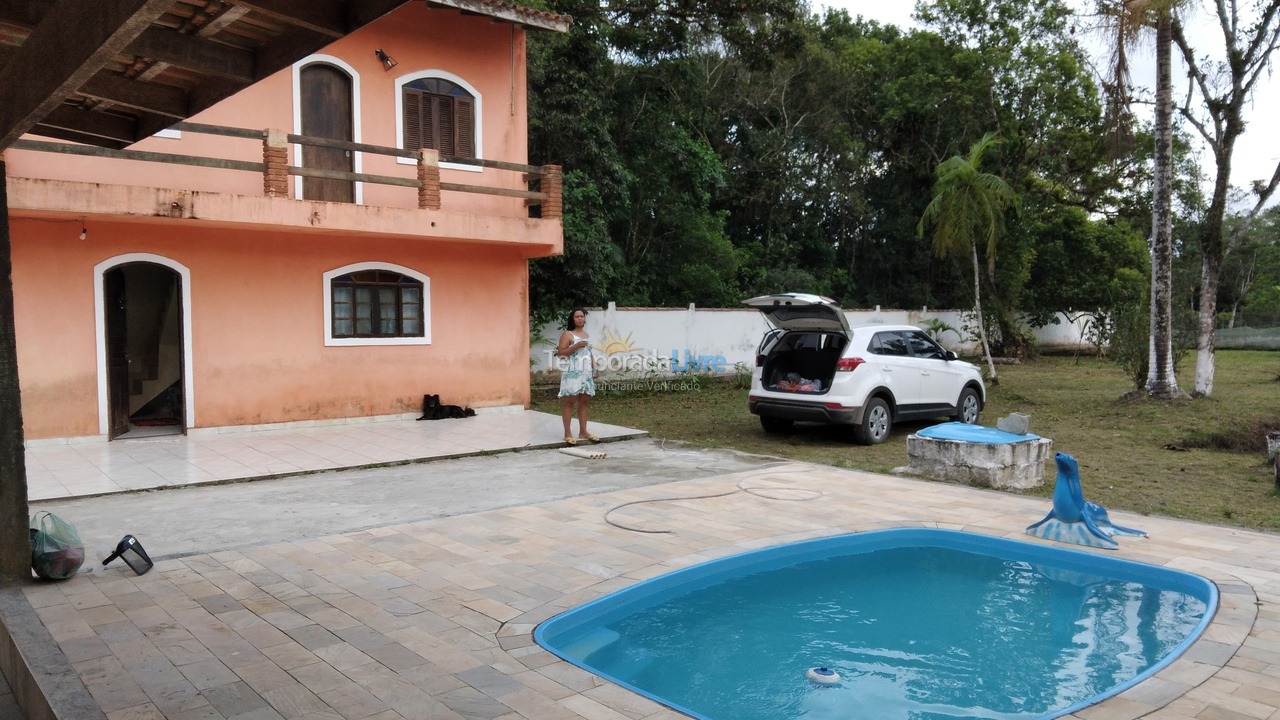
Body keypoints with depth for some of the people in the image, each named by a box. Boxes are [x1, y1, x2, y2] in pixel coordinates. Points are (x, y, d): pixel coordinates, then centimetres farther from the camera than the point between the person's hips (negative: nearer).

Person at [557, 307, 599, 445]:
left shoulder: (587, 335, 19)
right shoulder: (567, 334, -2)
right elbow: (560, 352, -11)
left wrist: (594, 369, 13)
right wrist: (576, 346, -19)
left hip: (586, 372, 7)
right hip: (572, 372, -7)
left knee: (583, 401, 7)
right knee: (569, 401, -5)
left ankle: (583, 432, 11)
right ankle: (567, 433, -4)